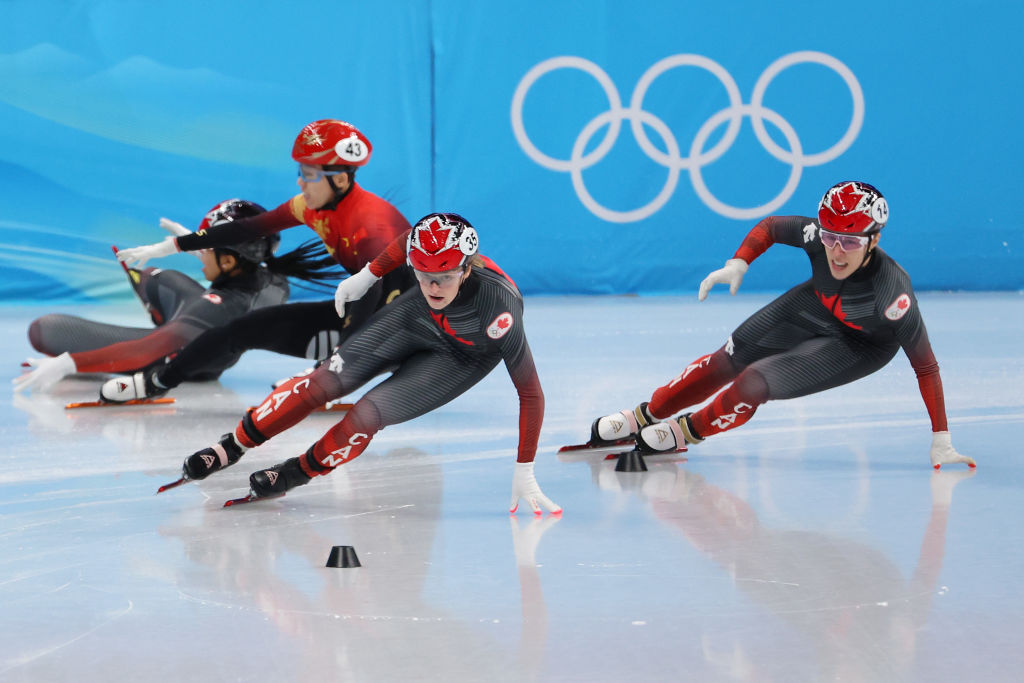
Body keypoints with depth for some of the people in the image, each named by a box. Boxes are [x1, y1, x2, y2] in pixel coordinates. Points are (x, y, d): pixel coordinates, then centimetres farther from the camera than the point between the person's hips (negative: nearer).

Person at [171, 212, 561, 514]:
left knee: (369, 415, -18)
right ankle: (232, 447, 11)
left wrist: (524, 473, -32)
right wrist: (368, 275, 2)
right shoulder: (428, 244, -34)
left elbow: (530, 392, -34)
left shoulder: (499, 310, -43)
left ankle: (297, 474, 8)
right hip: (416, 321, 4)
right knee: (327, 381, -6)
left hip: (462, 359, -4)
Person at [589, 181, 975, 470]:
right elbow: (770, 227, -7)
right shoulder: (816, 235, -31)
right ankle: (645, 416, 29)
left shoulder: (892, 292, -42)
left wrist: (941, 440, -32)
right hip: (815, 308, 4)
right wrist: (738, 263, -22)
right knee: (728, 361, 7)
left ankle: (687, 432, 12)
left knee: (753, 385, -16)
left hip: (862, 345, -4)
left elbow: (925, 365, -33)